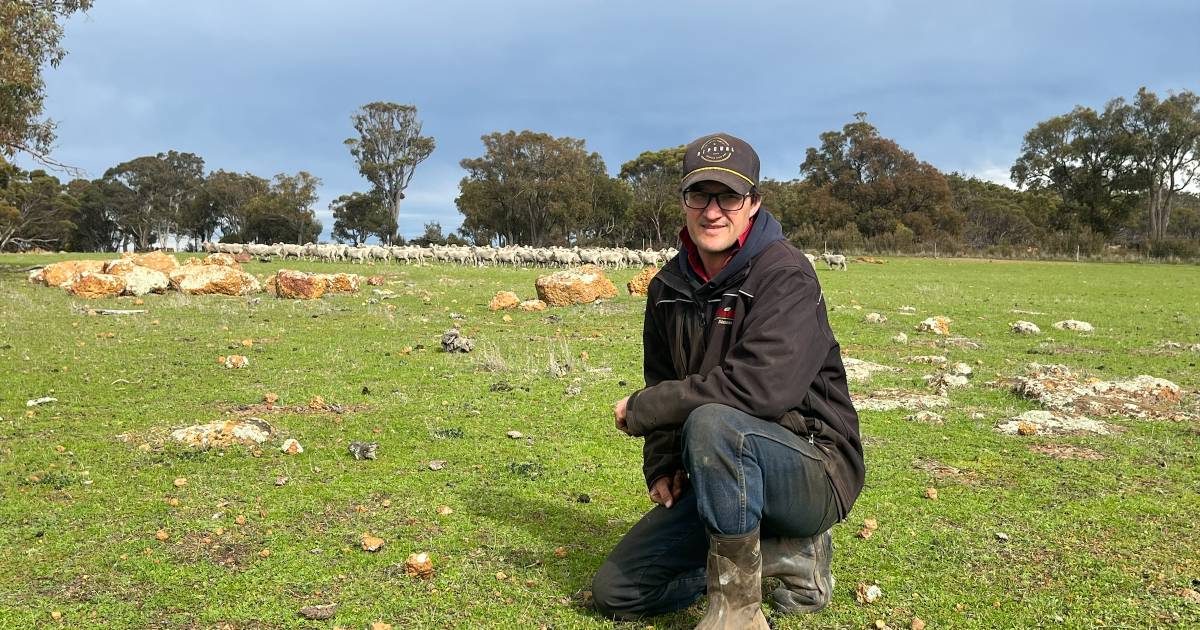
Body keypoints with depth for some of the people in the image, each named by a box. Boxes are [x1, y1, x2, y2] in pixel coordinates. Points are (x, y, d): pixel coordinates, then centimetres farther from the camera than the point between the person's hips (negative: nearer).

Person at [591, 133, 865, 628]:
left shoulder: (785, 275, -18)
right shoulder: (669, 287, 5)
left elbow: (761, 386, -32)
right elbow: (664, 384, 17)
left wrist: (641, 408, -22)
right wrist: (662, 467, 1)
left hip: (815, 471, -7)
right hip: (726, 476, 8)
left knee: (712, 422, -39)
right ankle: (787, 554, 9)